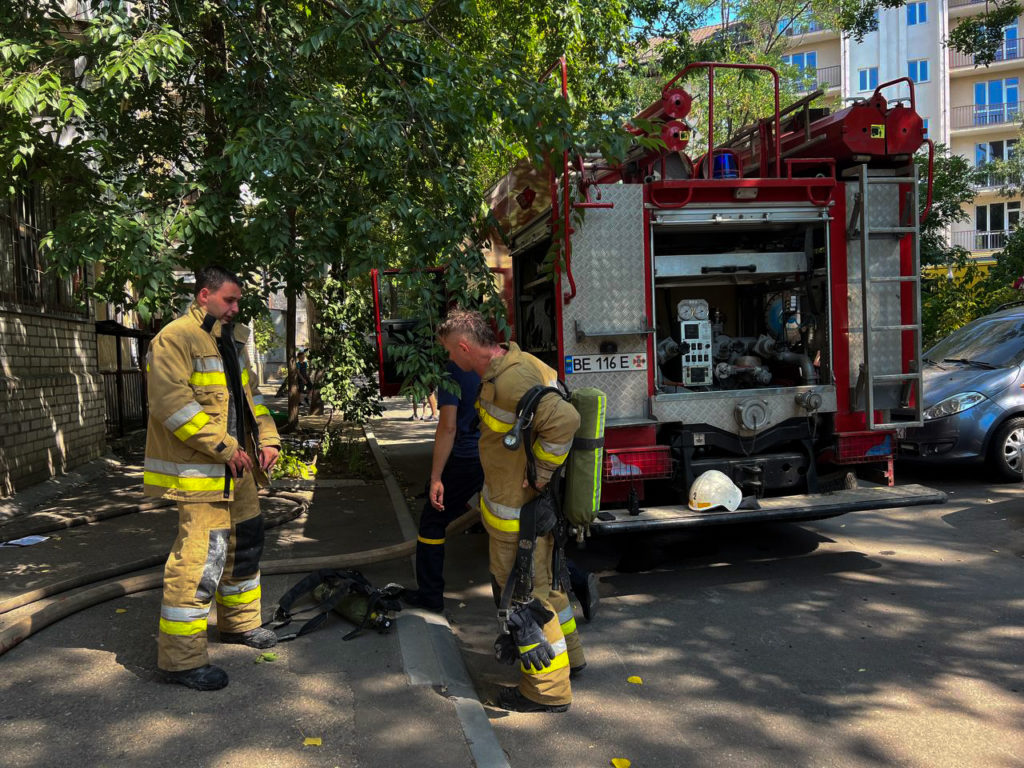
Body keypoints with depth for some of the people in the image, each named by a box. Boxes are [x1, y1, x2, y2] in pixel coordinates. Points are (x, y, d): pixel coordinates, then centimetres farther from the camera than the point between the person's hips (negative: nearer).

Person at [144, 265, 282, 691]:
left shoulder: (231, 341, 17)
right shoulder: (176, 339, -13)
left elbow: (249, 395, 22)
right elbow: (171, 404, -23)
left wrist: (267, 438, 8)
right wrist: (224, 447, -22)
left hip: (235, 468, 10)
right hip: (197, 471, -10)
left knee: (244, 540, 20)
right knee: (201, 556, -10)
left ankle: (239, 621, 40)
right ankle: (181, 658, 2)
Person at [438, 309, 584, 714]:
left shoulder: (509, 382, -27)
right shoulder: (518, 363, 5)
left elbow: (563, 419, -40)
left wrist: (539, 476, -27)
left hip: (518, 511, -10)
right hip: (534, 505, 10)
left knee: (524, 593, 2)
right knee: (542, 577, 25)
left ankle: (547, 688, 16)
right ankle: (566, 651, 44)